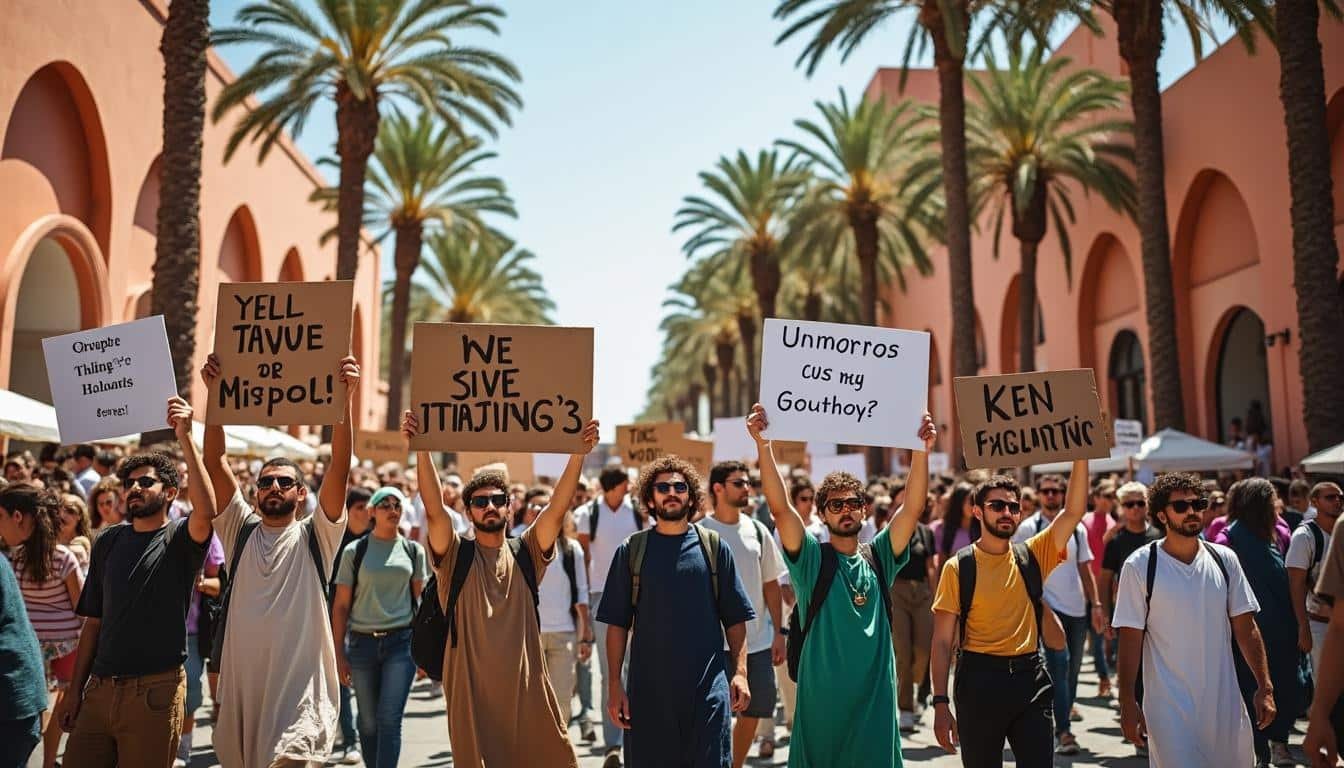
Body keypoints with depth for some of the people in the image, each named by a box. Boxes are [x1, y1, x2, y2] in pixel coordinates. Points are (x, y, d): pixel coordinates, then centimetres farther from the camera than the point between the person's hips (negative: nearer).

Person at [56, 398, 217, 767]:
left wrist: (185, 438, -29)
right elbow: (94, 620, 14)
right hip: (100, 687, 4)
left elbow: (206, 510, -28)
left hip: (154, 689, -4)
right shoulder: (108, 542, 11)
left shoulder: (180, 539, -3)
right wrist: (75, 689, 10)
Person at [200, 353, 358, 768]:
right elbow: (215, 462, 2)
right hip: (242, 683, 4)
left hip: (301, 687, -3)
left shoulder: (316, 536, 3)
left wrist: (345, 397, -19)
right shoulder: (240, 530, 10)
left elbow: (340, 468, -9)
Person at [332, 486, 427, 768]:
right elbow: (341, 605, 2)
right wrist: (339, 652, -1)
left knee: (390, 719, -7)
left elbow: (420, 600, 10)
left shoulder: (413, 551, 7)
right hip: (363, 642, 0)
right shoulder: (354, 551, 2)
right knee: (368, 722, 9)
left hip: (402, 641, 0)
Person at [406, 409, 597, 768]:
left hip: (528, 692, 2)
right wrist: (422, 449, -25)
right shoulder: (456, 557, 1)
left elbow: (557, 509, -5)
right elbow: (434, 509, -13)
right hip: (471, 694, -2)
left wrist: (578, 455, -17)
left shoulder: (525, 554, 6)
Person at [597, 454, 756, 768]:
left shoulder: (714, 547, 4)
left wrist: (739, 672, -4)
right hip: (648, 688, 0)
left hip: (708, 686, 0)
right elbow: (617, 624, 3)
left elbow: (735, 618, 5)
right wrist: (614, 684, -2)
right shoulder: (631, 550, 3)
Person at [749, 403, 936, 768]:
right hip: (822, 699, -2)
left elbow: (912, 507, -5)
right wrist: (763, 445, -25)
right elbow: (779, 508, -15)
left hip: (875, 697, 3)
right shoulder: (812, 558, -1)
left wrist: (921, 451, -18)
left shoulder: (879, 557, 7)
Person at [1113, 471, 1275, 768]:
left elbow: (1246, 628, 8)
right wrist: (1127, 703, -7)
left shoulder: (1224, 559, 3)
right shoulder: (1140, 566, -7)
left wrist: (1265, 687, 3)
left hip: (1224, 702, 4)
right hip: (1169, 706, -4)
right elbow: (1130, 639, -6)